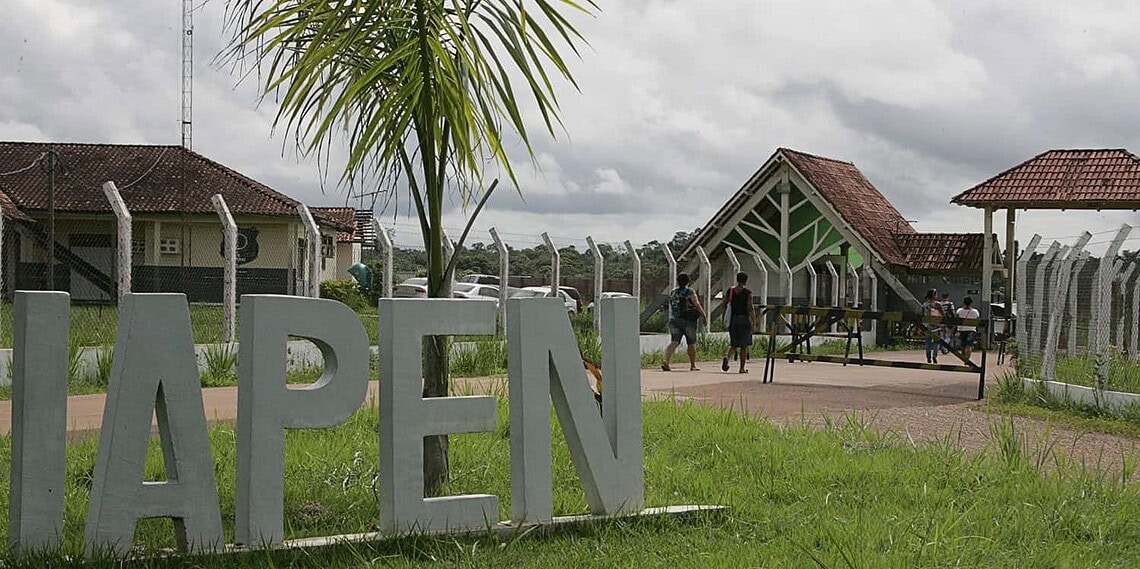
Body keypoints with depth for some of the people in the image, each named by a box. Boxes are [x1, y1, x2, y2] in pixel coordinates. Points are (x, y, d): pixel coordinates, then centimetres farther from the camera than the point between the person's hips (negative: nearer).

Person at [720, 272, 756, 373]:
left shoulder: (729, 291, 6)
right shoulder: (748, 293, -7)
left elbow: (725, 306, 7)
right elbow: (750, 309, -11)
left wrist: (726, 320, 16)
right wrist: (754, 323, -7)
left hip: (733, 320, 4)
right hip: (744, 319, -4)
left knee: (734, 344, 10)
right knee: (744, 345, 8)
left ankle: (727, 356, -20)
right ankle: (742, 368, 9)